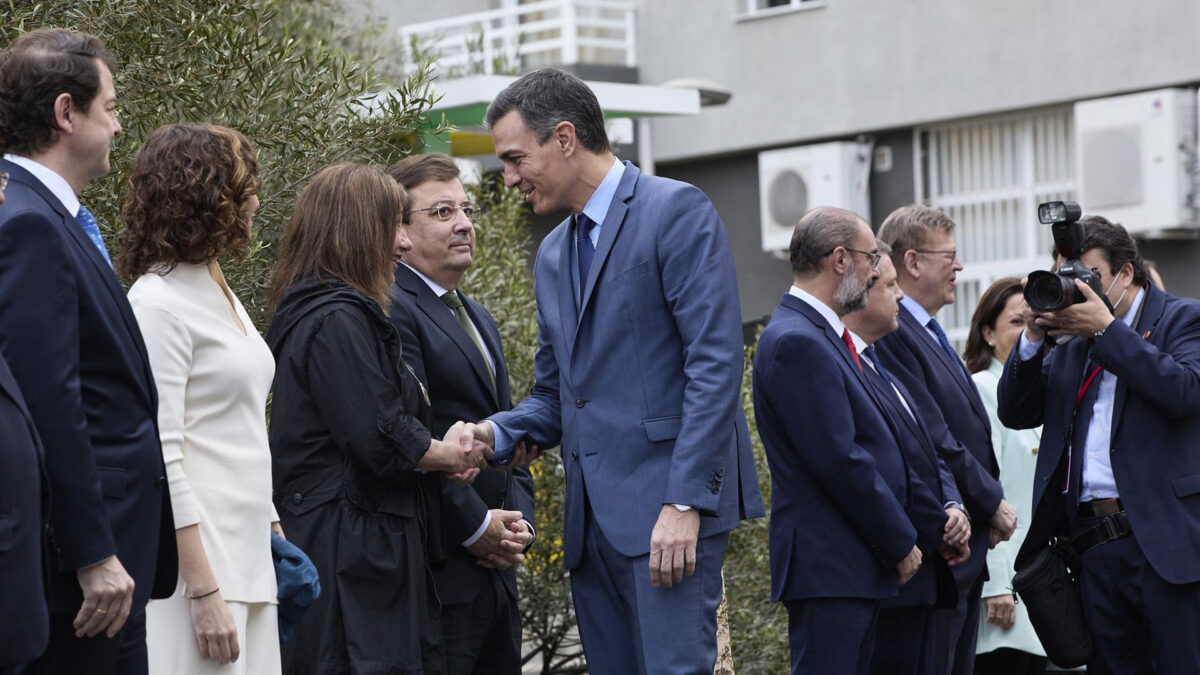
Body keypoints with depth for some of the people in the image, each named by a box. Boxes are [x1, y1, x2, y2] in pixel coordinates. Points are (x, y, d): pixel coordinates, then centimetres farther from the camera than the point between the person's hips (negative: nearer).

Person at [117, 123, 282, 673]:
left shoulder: (222, 295, 16)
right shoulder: (158, 303, -11)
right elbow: (159, 459, -16)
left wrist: (275, 536, 16)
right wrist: (204, 592, -19)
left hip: (248, 559, 9)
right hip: (197, 562, -9)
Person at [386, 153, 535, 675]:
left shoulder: (478, 318, 21)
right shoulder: (390, 311, -11)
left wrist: (518, 521, 7)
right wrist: (476, 527, -13)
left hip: (496, 570, 9)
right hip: (437, 571, -9)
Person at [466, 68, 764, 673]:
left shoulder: (676, 211, -5)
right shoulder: (552, 254, 21)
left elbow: (715, 364, -13)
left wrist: (685, 502, -20)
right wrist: (497, 432, 2)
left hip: (670, 499, -8)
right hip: (594, 516, 8)